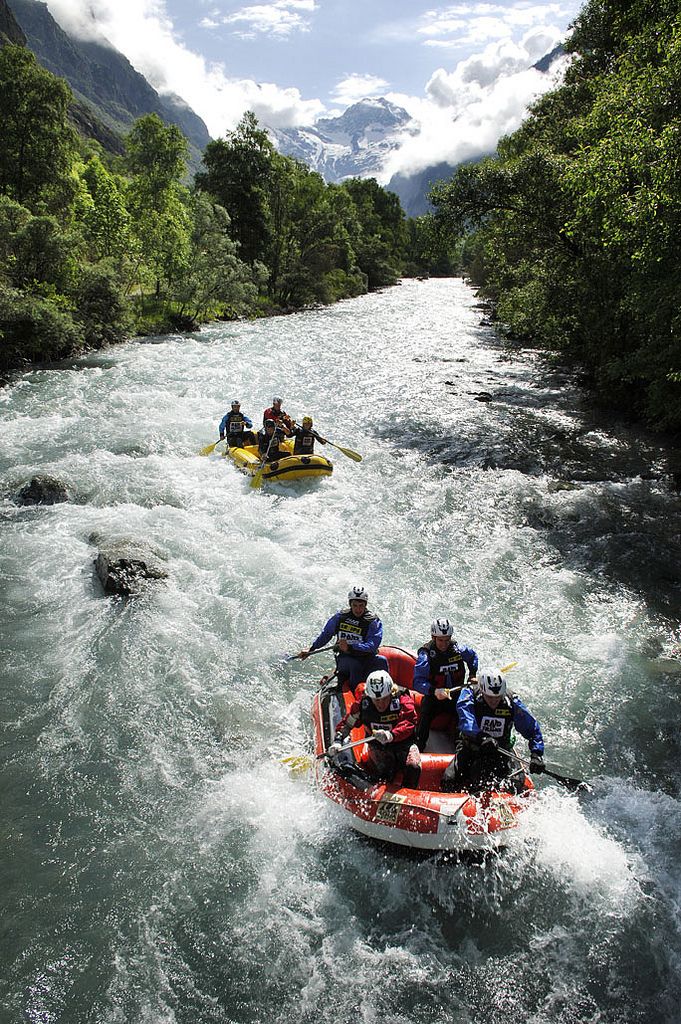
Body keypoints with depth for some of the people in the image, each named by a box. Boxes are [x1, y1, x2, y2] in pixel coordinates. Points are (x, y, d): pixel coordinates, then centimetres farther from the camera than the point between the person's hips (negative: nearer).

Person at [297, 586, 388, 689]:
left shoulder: (374, 621, -7)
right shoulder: (340, 617, 2)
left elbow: (372, 646, -20)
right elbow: (326, 634, 18)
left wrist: (350, 647, -32)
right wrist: (311, 649, 16)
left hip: (366, 658, 0)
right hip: (344, 659, 1)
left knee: (381, 660, -32)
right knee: (355, 665, -35)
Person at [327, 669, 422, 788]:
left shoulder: (403, 700, -18)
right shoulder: (362, 704, -9)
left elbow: (408, 724, -33)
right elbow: (346, 724, 3)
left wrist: (391, 735, -52)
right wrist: (337, 741, -14)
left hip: (404, 744, -1)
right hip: (379, 747, 1)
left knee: (413, 766, -28)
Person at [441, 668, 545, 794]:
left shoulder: (512, 702, -10)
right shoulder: (470, 694, -16)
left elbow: (533, 729, -3)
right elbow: (465, 719, -34)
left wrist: (536, 755, -17)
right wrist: (481, 737, -52)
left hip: (501, 751, 1)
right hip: (470, 749, -1)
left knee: (517, 780, -26)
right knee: (449, 780, -19)